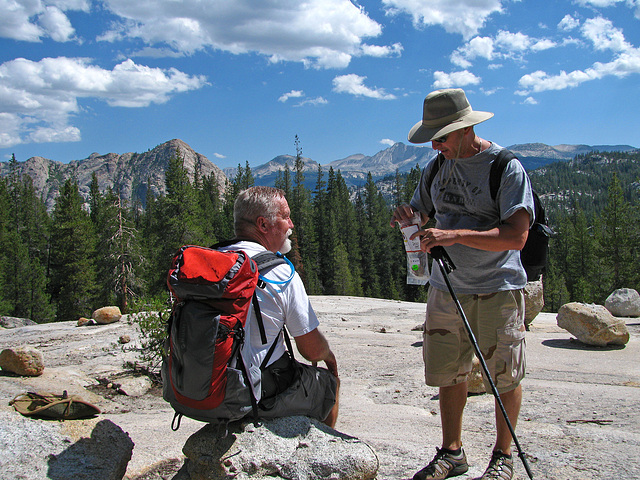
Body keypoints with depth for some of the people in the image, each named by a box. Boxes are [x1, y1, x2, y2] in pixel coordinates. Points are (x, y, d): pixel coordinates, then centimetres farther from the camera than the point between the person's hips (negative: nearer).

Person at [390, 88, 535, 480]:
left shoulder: (507, 168, -11)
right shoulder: (435, 168, 8)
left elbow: (517, 235, -20)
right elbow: (421, 213, 18)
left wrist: (455, 235, -28)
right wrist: (406, 217, -7)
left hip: (497, 290, -5)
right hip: (446, 287, 5)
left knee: (504, 376, 6)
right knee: (449, 374, 10)